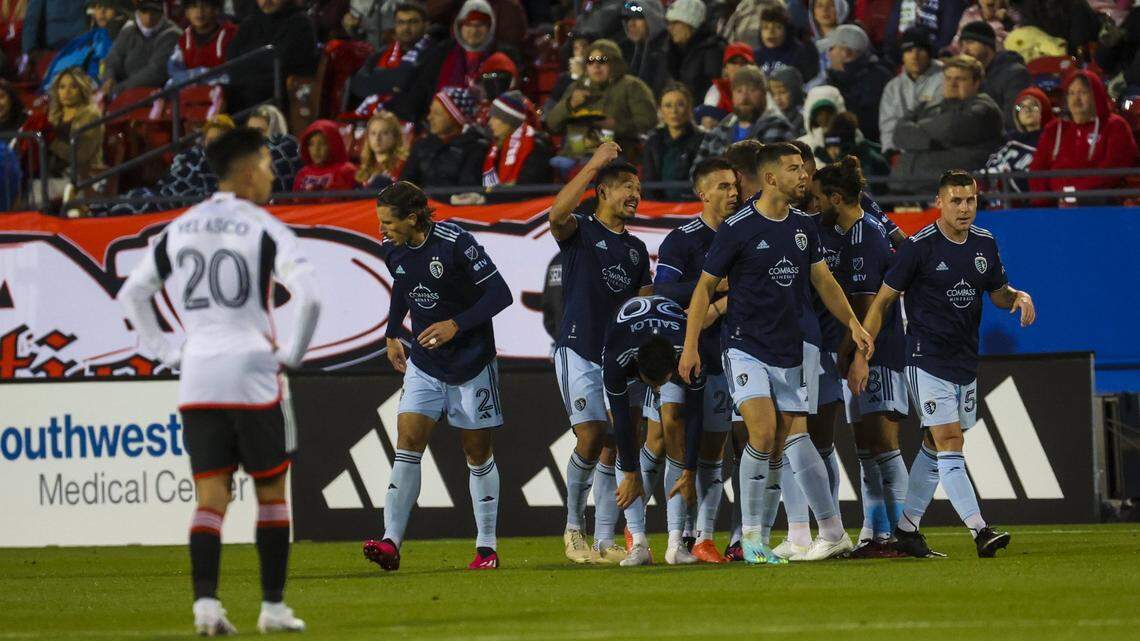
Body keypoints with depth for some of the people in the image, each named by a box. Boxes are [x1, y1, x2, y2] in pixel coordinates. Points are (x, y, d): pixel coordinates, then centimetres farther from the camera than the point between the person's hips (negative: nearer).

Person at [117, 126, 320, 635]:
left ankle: (205, 602, -12)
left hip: (196, 376, 4)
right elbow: (308, 296, -17)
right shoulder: (264, 229, -6)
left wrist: (165, 351, 17)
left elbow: (131, 295, 17)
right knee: (271, 492, 8)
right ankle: (274, 607, 9)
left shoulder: (178, 231, 11)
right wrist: (292, 353, -3)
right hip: (252, 373, -4)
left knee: (210, 497, 4)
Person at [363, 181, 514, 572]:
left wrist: (456, 324, -25)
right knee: (407, 442, -10)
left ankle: (486, 548, 15)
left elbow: (500, 294, -18)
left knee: (477, 454, 4)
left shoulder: (455, 243, -20)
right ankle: (391, 543, -17)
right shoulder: (393, 251, 0)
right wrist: (392, 335, 21)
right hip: (424, 363, 5)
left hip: (471, 362, -5)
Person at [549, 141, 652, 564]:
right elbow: (558, 213, -24)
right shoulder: (580, 232, -1)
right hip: (579, 351, -6)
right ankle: (574, 526, 3)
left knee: (613, 449, 2)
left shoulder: (636, 249, 17)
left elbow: (645, 304, 21)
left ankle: (605, 541, 4)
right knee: (591, 439, -15)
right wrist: (593, 165, -23)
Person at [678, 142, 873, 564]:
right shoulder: (738, 229, -9)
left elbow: (823, 281, 19)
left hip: (788, 352, 5)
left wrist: (852, 323, 7)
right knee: (763, 434, -18)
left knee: (792, 439, 1)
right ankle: (751, 538, -9)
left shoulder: (803, 229, 8)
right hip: (745, 349, -5)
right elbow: (705, 287, -3)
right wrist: (690, 346, -7)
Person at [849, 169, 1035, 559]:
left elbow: (998, 292, 19)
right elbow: (882, 301, -7)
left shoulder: (985, 244, 6)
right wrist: (860, 357, -10)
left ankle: (906, 529, 22)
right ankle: (980, 531, -21)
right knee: (950, 445, -14)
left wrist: (1019, 297, -5)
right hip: (927, 361, -7)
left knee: (934, 448, 12)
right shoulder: (919, 246, -11)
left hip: (966, 363, 7)